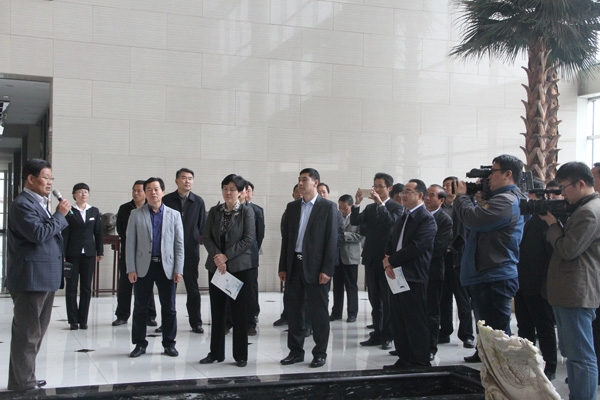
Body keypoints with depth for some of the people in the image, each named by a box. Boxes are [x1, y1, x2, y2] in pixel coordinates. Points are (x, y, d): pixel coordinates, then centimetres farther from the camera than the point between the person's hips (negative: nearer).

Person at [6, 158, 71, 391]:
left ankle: (26, 379, 29)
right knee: (27, 332, -3)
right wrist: (59, 215, -15)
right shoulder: (22, 204, -14)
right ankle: (22, 384, 5)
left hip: (44, 279, 11)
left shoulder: (39, 204, 18)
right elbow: (38, 233, -25)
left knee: (36, 331, 18)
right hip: (30, 278, -11)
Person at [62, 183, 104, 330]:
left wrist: (100, 252, 6)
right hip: (72, 254, -3)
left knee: (86, 287, 5)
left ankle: (83, 320, 12)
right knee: (71, 287, 0)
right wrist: (62, 254, -7)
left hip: (89, 254, 3)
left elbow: (98, 233, 11)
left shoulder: (94, 211, 10)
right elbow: (65, 234, -3)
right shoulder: (69, 212, 0)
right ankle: (73, 321, 6)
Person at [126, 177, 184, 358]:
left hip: (166, 267, 0)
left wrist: (178, 270, -2)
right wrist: (131, 269, -4)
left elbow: (179, 244, 5)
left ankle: (169, 343, 17)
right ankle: (139, 343, 18)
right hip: (143, 267, 0)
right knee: (140, 307, 6)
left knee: (169, 308, 5)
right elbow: (130, 243, 3)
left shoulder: (174, 215, 7)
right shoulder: (136, 214, 6)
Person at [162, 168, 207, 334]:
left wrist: (201, 241, 1)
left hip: (191, 250, 0)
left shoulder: (198, 201, 6)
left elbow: (202, 227, 10)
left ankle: (196, 322, 11)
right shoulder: (167, 200, 2)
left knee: (193, 287, 4)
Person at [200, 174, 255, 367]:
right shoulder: (214, 211, 9)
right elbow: (206, 237, 4)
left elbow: (248, 239, -8)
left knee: (239, 311, 1)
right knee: (217, 310, 8)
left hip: (239, 266, -3)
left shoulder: (247, 211, -2)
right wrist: (216, 256, -12)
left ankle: (241, 355, 10)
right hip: (216, 266, 3)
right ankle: (216, 353, 18)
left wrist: (226, 256, -13)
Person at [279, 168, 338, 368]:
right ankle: (296, 352, 20)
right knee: (294, 310, 10)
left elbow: (332, 240, -6)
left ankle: (320, 353, 13)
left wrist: (326, 269, -13)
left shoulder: (328, 207, -2)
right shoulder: (292, 207, 12)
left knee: (319, 312, 2)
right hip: (294, 265, 5)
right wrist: (283, 267, 8)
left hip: (315, 267, -5)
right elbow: (286, 238, 13)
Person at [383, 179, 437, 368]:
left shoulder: (427, 219, -9)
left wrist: (391, 260, -12)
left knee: (416, 324, -3)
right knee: (399, 323, 12)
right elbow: (390, 244, 18)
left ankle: (420, 364, 6)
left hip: (414, 279, -9)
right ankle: (404, 359, 22)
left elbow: (416, 247, -19)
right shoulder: (402, 219, 20)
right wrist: (387, 263, -2)